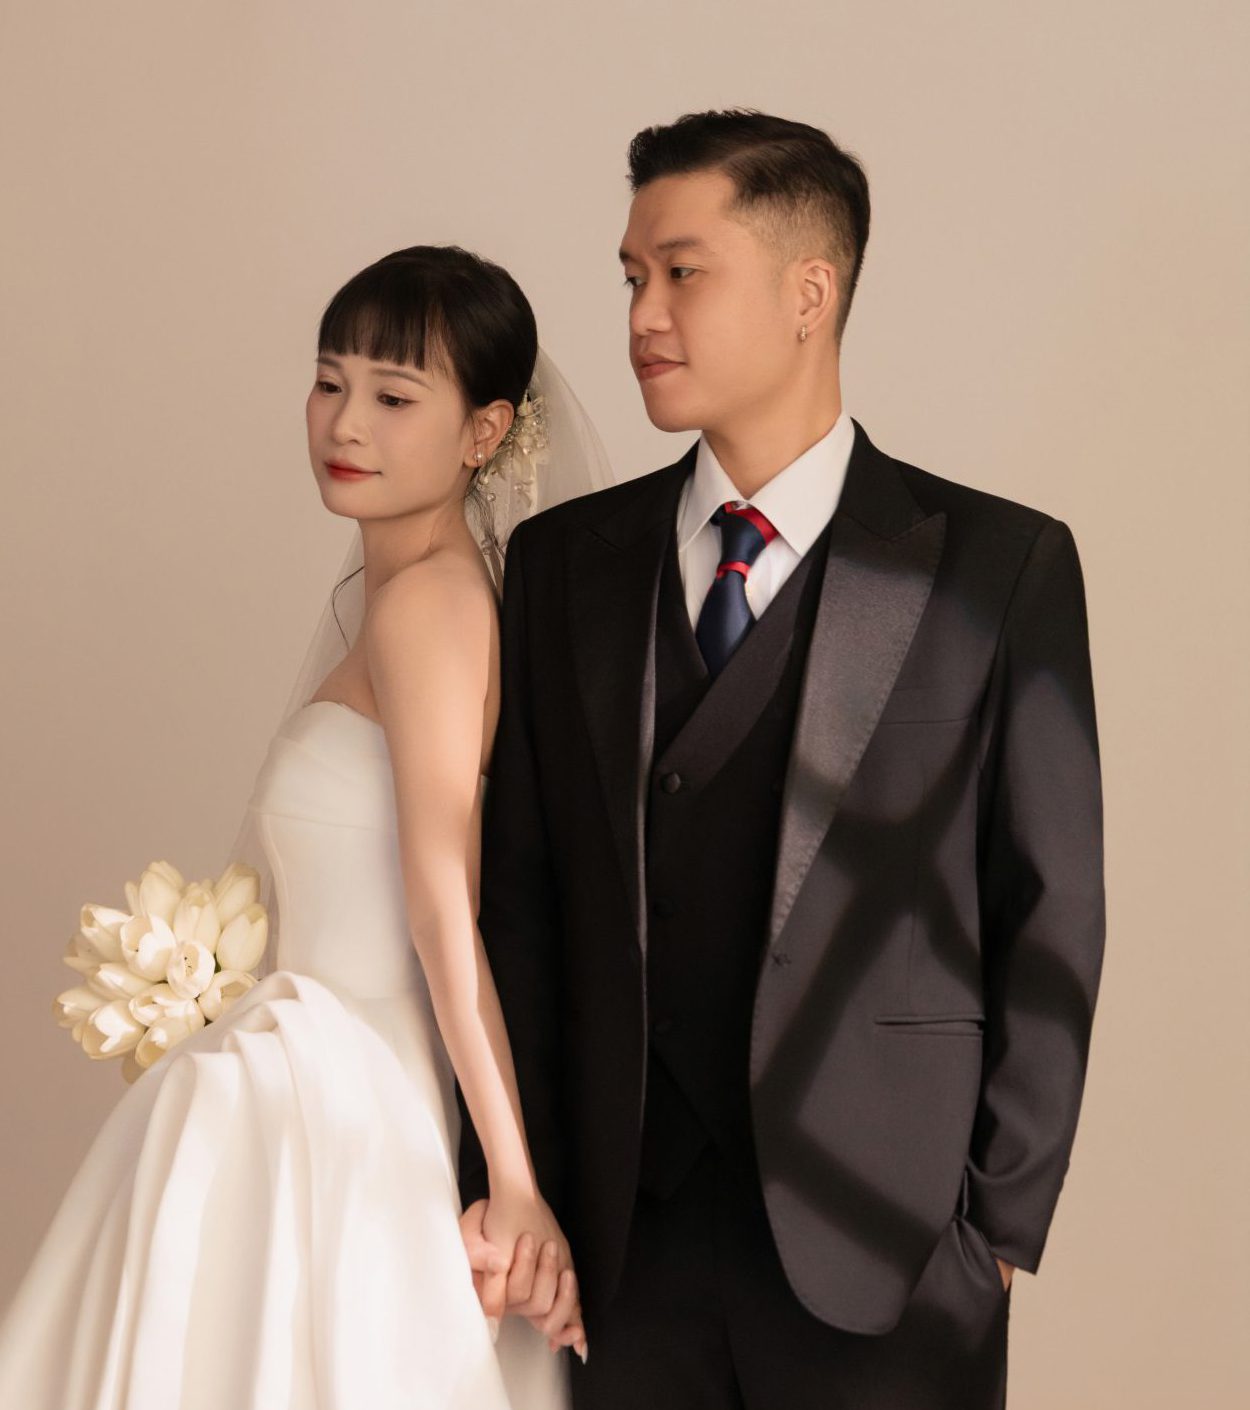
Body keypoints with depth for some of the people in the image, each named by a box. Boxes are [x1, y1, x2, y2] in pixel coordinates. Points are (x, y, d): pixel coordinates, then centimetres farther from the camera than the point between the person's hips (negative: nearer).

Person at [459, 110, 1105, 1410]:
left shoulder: (1001, 566, -3)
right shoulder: (564, 560, 7)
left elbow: (1050, 921, -3)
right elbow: (519, 898, 6)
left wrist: (999, 1218, -5)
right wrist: (514, 1187, 1)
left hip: (878, 1249, -2)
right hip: (623, 1242, 3)